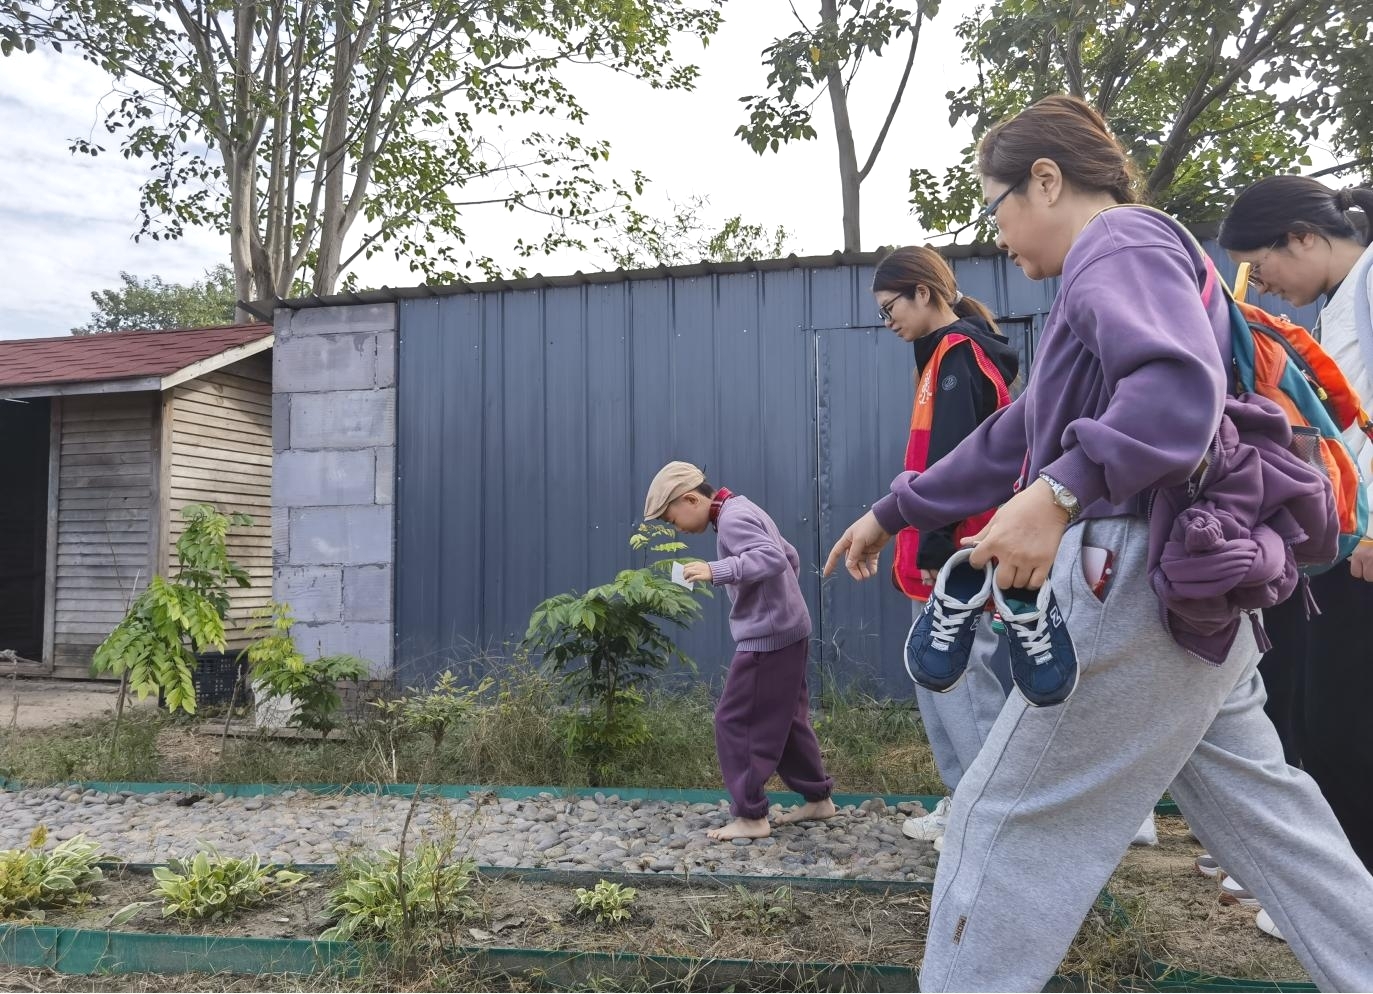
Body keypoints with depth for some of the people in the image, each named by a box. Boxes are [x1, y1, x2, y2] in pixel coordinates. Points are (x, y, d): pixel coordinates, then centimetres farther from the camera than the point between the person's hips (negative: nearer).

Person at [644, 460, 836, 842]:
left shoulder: (732, 519, -17)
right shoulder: (744, 511, 15)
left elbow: (772, 559, -31)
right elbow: (790, 555, 23)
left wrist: (717, 571, -37)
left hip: (767, 639, -10)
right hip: (788, 631, 10)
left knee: (735, 723, -3)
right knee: (785, 720, 18)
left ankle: (751, 816, 4)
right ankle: (818, 798, 27)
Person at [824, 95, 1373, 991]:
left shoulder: (1120, 246, -7)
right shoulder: (1112, 275, 25)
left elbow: (1181, 390, -28)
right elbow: (1012, 439, 25)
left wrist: (1059, 493, -36)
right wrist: (893, 512, 25)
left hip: (1143, 586, -11)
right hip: (1199, 599, 11)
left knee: (1006, 818, -1)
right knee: (1265, 812, 18)